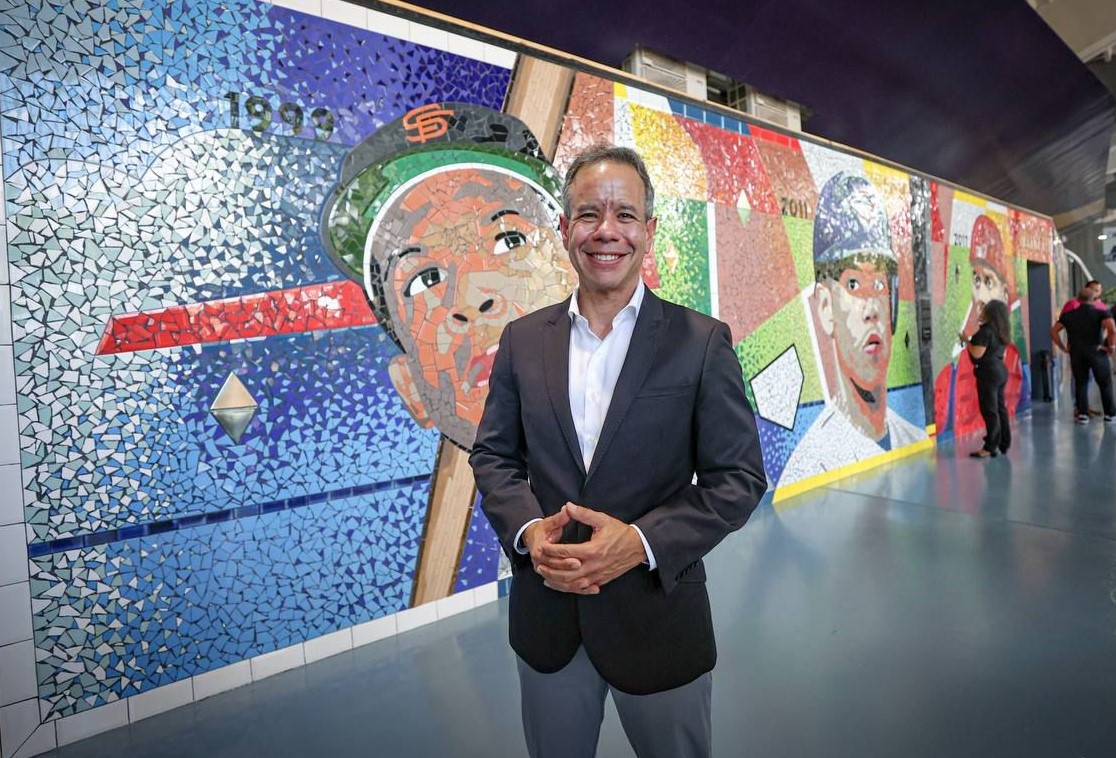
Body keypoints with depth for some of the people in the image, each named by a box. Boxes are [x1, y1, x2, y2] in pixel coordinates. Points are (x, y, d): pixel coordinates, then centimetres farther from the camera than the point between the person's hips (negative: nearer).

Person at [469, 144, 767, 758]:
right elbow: (493, 454, 5)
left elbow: (739, 477, -8)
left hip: (659, 617, -2)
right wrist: (527, 529, -14)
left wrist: (642, 541, -21)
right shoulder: (522, 339, 0)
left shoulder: (701, 342, -9)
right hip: (545, 617, 3)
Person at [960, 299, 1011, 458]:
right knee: (1000, 408, 13)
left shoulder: (986, 331, -16)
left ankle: (990, 447, -4)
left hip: (988, 372, -9)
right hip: (1000, 370, 9)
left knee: (989, 410, -7)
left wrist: (966, 341, -7)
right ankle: (1003, 443, 19)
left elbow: (977, 354, -20)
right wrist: (971, 340, 18)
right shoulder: (1001, 331, 12)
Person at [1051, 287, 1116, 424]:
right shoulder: (1102, 313, -1)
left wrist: (1063, 347, 9)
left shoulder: (1069, 315, 10)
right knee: (1105, 384, 10)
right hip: (1097, 351, -2)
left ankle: (1082, 414, 6)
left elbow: (1054, 331, 5)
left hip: (1076, 352, 2)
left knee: (1080, 383, 9)